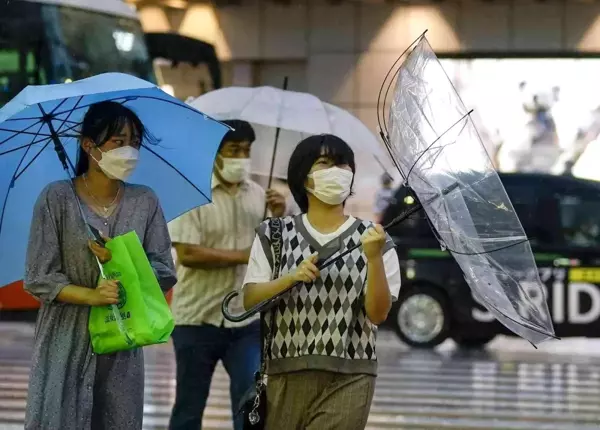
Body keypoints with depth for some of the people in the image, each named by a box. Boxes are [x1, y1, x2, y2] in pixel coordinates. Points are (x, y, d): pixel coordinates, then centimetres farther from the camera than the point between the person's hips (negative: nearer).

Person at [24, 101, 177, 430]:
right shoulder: (57, 199, -5)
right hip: (65, 344, -3)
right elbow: (39, 279, -6)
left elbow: (164, 275, 3)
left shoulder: (145, 202, 5)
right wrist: (91, 296, -20)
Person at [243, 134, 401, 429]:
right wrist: (292, 278, -17)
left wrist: (374, 259, -19)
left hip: (349, 379, -2)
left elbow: (378, 313, -5)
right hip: (286, 375, 2)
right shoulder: (274, 235, 7)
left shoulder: (371, 239, 3)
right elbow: (250, 300, 0)